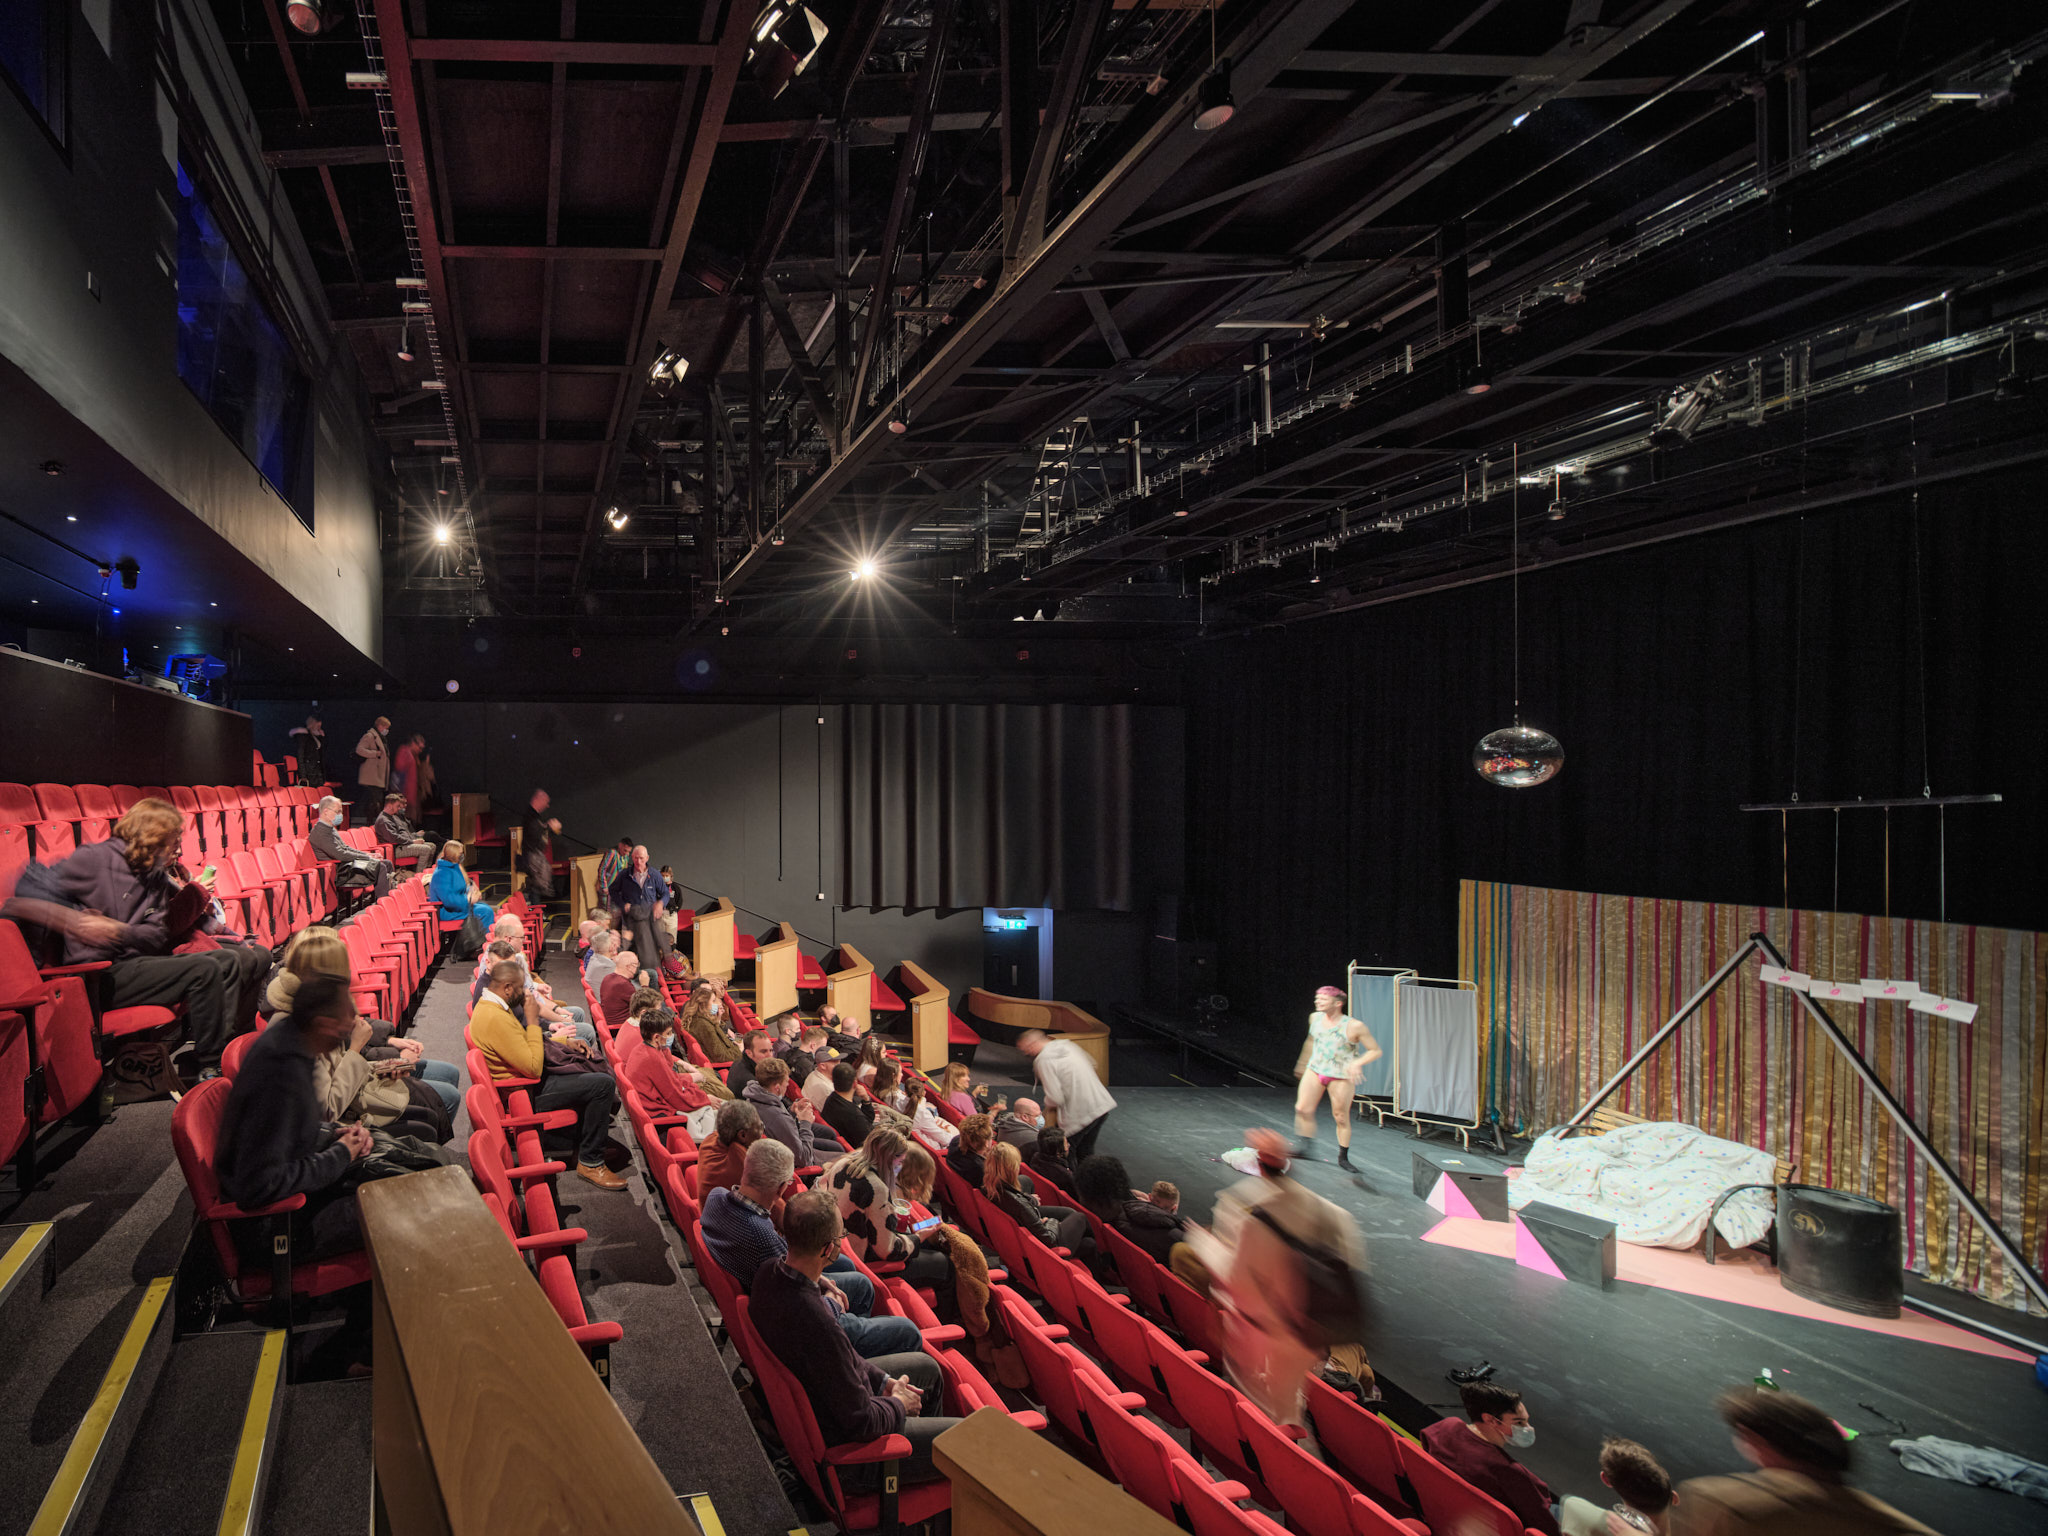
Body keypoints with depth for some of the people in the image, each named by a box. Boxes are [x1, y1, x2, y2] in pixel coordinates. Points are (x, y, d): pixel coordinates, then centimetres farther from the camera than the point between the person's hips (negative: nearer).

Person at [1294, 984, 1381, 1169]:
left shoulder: (1354, 1026, -15)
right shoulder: (1315, 1018, 2)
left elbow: (1375, 1051, -8)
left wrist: (1357, 1063, -22)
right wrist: (1304, 1063, 27)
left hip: (1342, 1077, -4)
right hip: (1315, 1070, 4)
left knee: (1341, 1117, 3)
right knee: (1303, 1108, -7)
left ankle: (1343, 1158, 18)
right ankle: (1307, 1145, 11)